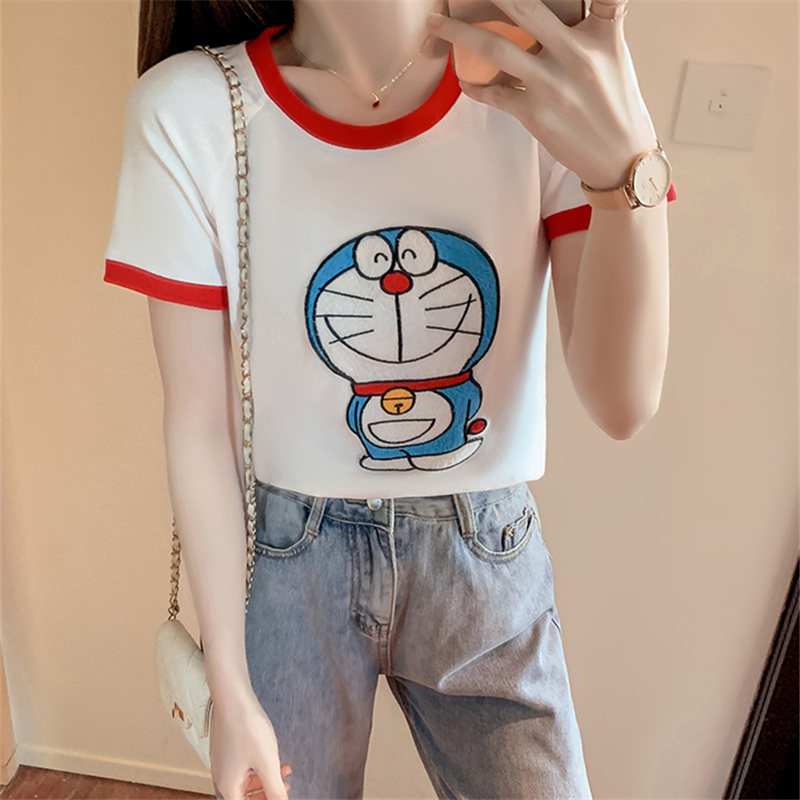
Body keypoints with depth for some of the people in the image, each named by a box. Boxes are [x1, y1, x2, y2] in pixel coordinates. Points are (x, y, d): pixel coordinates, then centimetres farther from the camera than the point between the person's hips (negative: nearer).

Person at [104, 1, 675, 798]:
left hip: (486, 556, 1)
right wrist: (230, 688, -5)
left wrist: (627, 161, -32)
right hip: (287, 557, 0)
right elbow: (198, 421, -10)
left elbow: (622, 405, -16)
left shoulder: (549, 79, -13)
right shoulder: (188, 111, -15)